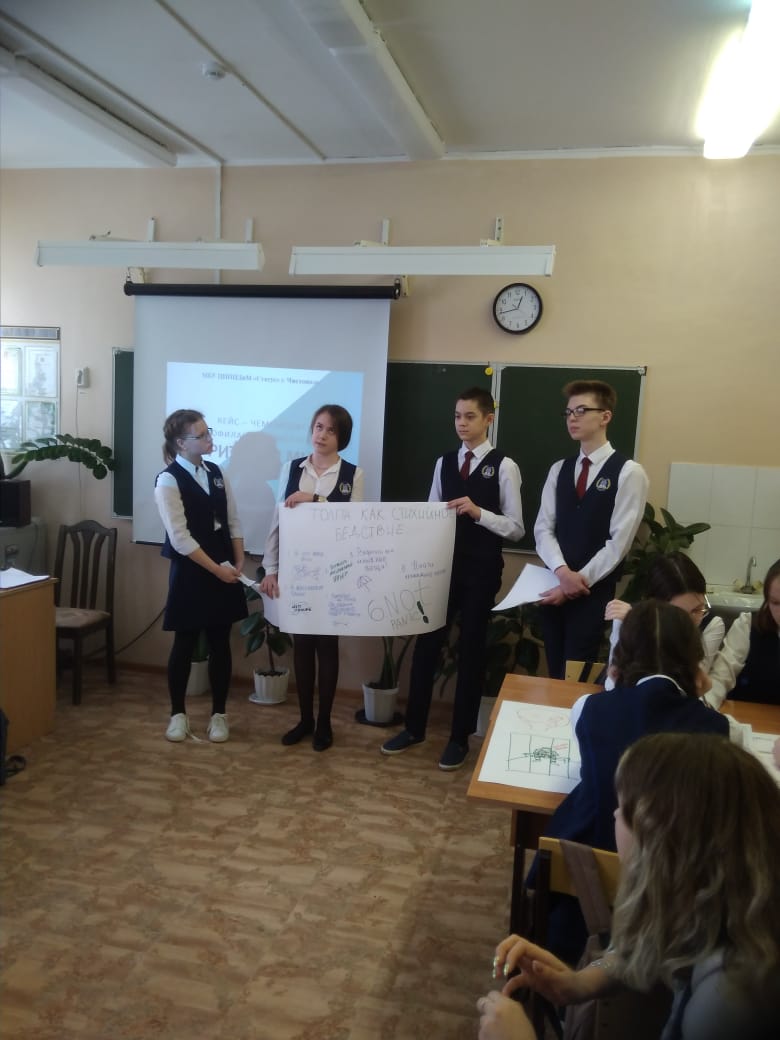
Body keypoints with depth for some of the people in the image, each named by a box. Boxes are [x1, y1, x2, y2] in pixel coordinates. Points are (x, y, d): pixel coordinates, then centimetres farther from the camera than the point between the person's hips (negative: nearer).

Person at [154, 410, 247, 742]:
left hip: (225, 571, 5)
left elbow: (232, 521, 10)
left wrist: (238, 562, -1)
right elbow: (180, 538, -16)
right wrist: (217, 568, -16)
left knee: (220, 643, 9)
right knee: (185, 644, 6)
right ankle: (178, 714, 23)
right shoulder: (168, 480, -11)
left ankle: (218, 714, 23)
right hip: (190, 573, -5)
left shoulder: (216, 473, 7)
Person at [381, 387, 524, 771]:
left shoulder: (503, 466, -6)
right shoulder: (444, 462, 8)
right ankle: (414, 727, 28)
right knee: (426, 643, 10)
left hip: (481, 570, -4)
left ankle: (460, 737, 24)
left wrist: (478, 512, -22)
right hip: (442, 565, 4)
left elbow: (516, 528, -9)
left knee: (471, 649, 8)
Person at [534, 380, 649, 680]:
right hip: (554, 586, 5)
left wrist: (579, 580, -14)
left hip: (595, 591, -5)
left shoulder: (628, 472, -7)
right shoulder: (559, 470, 9)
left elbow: (618, 543, -12)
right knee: (554, 672, 12)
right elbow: (543, 528, 2)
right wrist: (562, 571, -15)